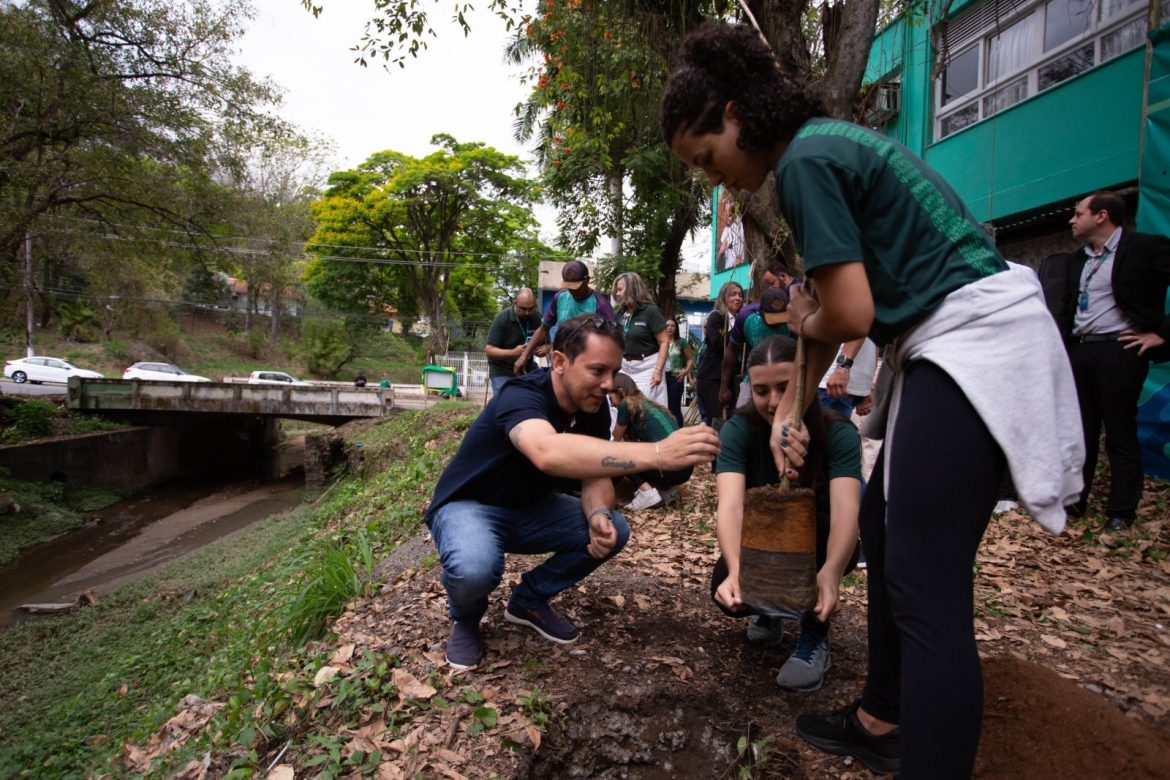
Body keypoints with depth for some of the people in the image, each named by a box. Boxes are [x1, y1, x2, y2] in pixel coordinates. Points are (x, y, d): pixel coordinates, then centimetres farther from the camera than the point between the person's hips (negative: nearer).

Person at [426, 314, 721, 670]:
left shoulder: (594, 406, -9)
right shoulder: (521, 396, -33)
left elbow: (594, 471, -5)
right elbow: (549, 453, -54)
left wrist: (598, 514, -30)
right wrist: (657, 453, -62)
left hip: (529, 508, 7)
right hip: (469, 506, -6)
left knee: (612, 530, -12)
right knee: (475, 568, -37)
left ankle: (530, 599, 11)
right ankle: (465, 618, 1)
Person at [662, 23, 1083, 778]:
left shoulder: (806, 159, -13)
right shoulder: (828, 143, 17)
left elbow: (850, 315, -18)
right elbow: (829, 301, 20)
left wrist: (804, 322, 5)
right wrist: (792, 406, 21)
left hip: (975, 340, -10)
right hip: (958, 344, 10)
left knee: (926, 584, -8)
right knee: (885, 523, 17)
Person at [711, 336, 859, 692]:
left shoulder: (838, 433, -23)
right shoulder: (737, 431, -22)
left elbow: (846, 510, -38)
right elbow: (730, 505, -36)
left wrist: (831, 573, -58)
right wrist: (737, 569, -55)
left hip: (820, 549, -1)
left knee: (810, 518, -34)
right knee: (729, 590, -28)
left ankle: (814, 636, -13)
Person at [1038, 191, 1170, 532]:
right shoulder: (1076, 260, 15)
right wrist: (1060, 350, 11)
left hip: (1119, 350, -6)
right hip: (1078, 351, 6)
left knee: (1120, 435, 0)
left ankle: (1121, 512, 10)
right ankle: (1074, 500, 20)